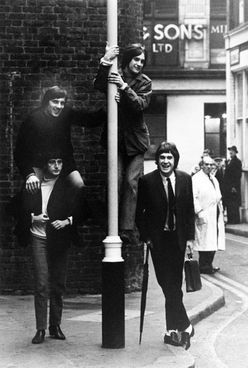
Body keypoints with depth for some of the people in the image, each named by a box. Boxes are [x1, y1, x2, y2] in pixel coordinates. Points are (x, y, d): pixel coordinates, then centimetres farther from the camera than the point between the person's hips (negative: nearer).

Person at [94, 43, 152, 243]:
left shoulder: (145, 82, 3)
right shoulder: (114, 75, 3)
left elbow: (141, 105, -13)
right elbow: (98, 85, -18)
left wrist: (124, 87, -24)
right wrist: (105, 63, -32)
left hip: (135, 140, 0)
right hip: (116, 138, 0)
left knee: (131, 182, -10)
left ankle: (126, 229, -12)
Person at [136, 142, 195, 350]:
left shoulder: (185, 179, 2)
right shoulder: (147, 181, -5)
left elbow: (190, 211, 6)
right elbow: (140, 213, 0)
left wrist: (190, 238, 2)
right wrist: (145, 237, -5)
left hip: (178, 239, 2)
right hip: (158, 239, -2)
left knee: (174, 286, 6)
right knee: (168, 285, -7)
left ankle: (172, 331, 15)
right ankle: (184, 326, 1)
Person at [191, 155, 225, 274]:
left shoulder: (214, 179, 20)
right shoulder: (196, 179, -6)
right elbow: (194, 197, -13)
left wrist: (221, 210, 18)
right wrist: (198, 212, -19)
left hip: (215, 215, 8)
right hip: (204, 216, -8)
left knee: (213, 241, 7)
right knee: (205, 242, -7)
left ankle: (208, 265, 15)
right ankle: (203, 267, -1)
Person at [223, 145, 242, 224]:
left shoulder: (237, 162, -6)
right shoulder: (228, 161, 16)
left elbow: (238, 175, -11)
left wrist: (234, 186, -16)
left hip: (234, 187, -7)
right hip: (227, 187, 7)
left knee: (234, 205, -6)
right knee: (228, 204, 6)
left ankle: (235, 220, -2)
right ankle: (230, 220, 9)